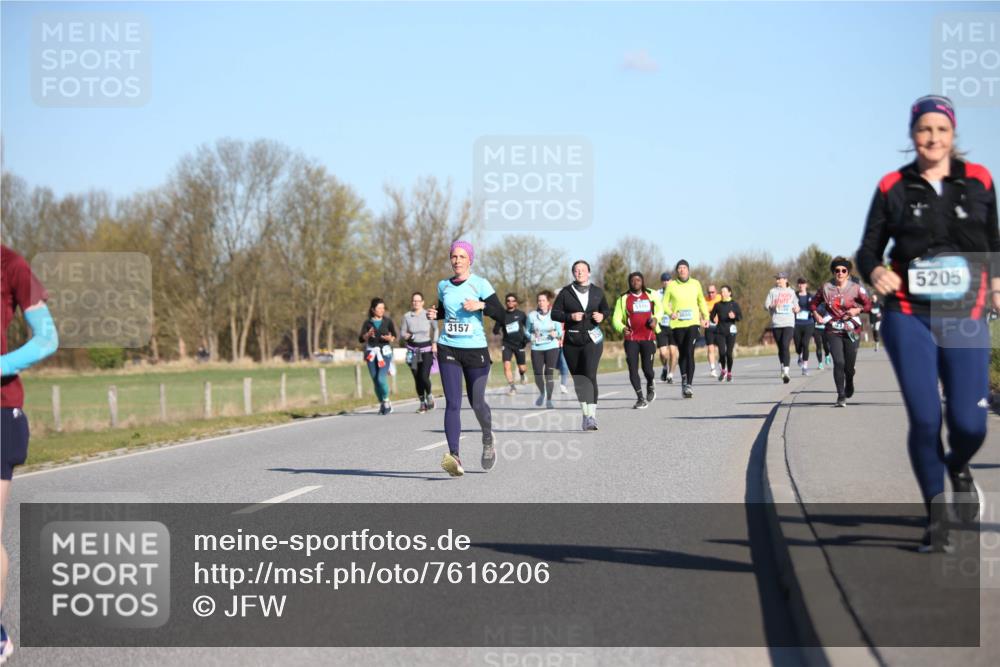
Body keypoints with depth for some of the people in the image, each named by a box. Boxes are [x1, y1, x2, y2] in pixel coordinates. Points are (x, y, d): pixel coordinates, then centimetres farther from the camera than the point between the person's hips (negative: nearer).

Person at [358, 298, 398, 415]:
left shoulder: (388, 322, 5)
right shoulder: (367, 323, 5)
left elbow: (394, 336, 7)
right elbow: (361, 339, -2)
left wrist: (390, 338, -16)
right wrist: (368, 335, -23)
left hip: (385, 352, -2)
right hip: (372, 353, 2)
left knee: (381, 378, -16)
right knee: (375, 380, 3)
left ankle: (386, 400, 4)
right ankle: (382, 403, 18)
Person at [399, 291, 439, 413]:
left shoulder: (428, 315, -4)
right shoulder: (407, 316, 0)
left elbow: (436, 329, 9)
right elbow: (402, 333, 6)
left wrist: (434, 343, -1)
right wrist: (407, 335, -16)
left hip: (427, 349, -2)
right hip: (413, 349, 2)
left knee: (424, 377, -13)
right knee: (417, 379, 2)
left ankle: (429, 395, 17)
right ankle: (422, 402, 16)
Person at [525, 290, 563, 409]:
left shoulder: (554, 315, -2)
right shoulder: (532, 315, 1)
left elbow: (560, 332, 4)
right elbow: (527, 331, 10)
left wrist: (555, 334, -18)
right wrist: (532, 336, -11)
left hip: (552, 347, -1)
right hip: (536, 348, 2)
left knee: (549, 374, -9)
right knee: (537, 374, -1)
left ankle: (549, 400, 1)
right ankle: (542, 393, 29)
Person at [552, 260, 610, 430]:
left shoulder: (597, 292, 7)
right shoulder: (566, 292, 2)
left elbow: (606, 309, 20)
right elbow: (555, 313, 0)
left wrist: (602, 315, -2)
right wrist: (570, 316, -17)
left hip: (592, 339, -1)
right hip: (572, 341, 1)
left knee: (590, 375, -17)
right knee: (578, 378, 9)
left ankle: (592, 416, -21)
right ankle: (585, 412, 23)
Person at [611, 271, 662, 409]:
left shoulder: (650, 295, 8)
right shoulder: (623, 298, 3)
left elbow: (659, 308, 25)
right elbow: (616, 319, 0)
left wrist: (655, 318, 4)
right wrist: (622, 328, -21)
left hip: (648, 337, 0)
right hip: (631, 339, 0)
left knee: (647, 369, -6)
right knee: (633, 369, -5)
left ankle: (650, 387, 28)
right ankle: (640, 398, 9)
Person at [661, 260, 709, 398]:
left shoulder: (695, 284, 6)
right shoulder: (671, 285, 1)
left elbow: (701, 301, 21)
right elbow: (665, 303, 4)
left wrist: (706, 316, 19)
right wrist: (670, 313, -15)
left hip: (693, 323, -1)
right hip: (677, 324, 1)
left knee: (690, 353, -14)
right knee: (682, 353, 11)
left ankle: (688, 384, -17)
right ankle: (684, 378, 33)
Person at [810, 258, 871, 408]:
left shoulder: (855, 288, -3)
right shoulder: (826, 289, 1)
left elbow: (868, 305, 2)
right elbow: (813, 304, 13)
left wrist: (858, 310, -15)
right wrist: (816, 315, -3)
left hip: (852, 332, 0)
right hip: (833, 332, 0)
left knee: (849, 365, 5)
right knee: (839, 362, -15)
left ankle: (849, 384, 40)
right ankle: (841, 396, -7)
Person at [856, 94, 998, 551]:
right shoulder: (893, 187, 3)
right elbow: (869, 248, 4)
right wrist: (874, 272, -16)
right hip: (908, 317, -1)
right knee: (924, 420, -7)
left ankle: (958, 467, 31)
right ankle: (936, 518, 11)